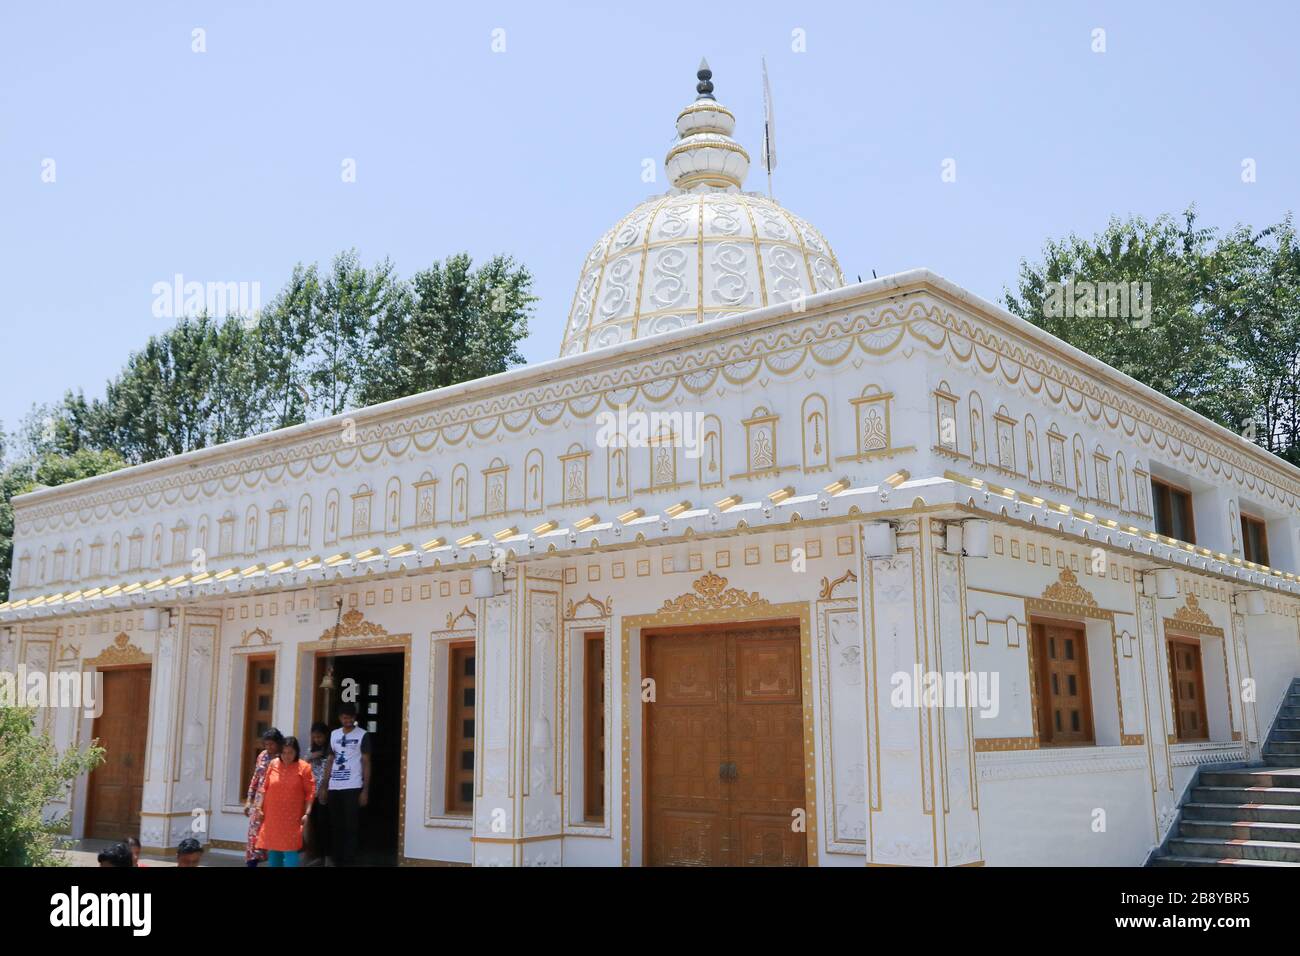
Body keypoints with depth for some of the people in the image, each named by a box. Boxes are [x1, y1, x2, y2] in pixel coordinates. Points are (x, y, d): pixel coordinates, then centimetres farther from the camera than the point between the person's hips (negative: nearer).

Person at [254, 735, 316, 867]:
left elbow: (310, 792, -7)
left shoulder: (304, 767, -7)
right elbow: (265, 788, 10)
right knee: (273, 848, 12)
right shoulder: (273, 764, 4)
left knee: (290, 849, -8)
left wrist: (307, 813, -13)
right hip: (272, 816, 4)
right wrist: (259, 808, 7)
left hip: (292, 817, -4)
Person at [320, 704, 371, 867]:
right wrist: (324, 787, 10)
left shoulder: (363, 735, 0)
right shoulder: (334, 735, 13)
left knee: (351, 827, -4)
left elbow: (366, 763, -1)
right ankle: (337, 861, 15)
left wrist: (365, 790, -7)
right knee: (336, 827, 8)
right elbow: (330, 762, 16)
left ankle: (348, 862, -2)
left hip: (353, 787, -5)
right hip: (334, 788, 5)